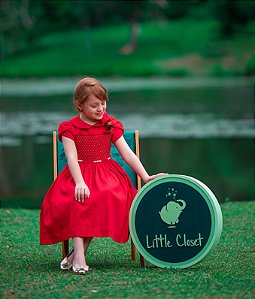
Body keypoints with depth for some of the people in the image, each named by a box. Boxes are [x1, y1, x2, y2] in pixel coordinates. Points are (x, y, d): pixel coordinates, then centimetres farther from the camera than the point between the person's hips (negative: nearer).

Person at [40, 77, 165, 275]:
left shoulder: (111, 125, 11)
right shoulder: (69, 128, 3)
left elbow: (128, 154, 7)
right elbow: (72, 158, -9)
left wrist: (146, 177, -4)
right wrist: (80, 182, -27)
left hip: (106, 174, 2)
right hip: (79, 175, -2)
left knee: (108, 198, -33)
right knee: (75, 201, -36)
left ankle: (79, 252, -25)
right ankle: (79, 257, -39)